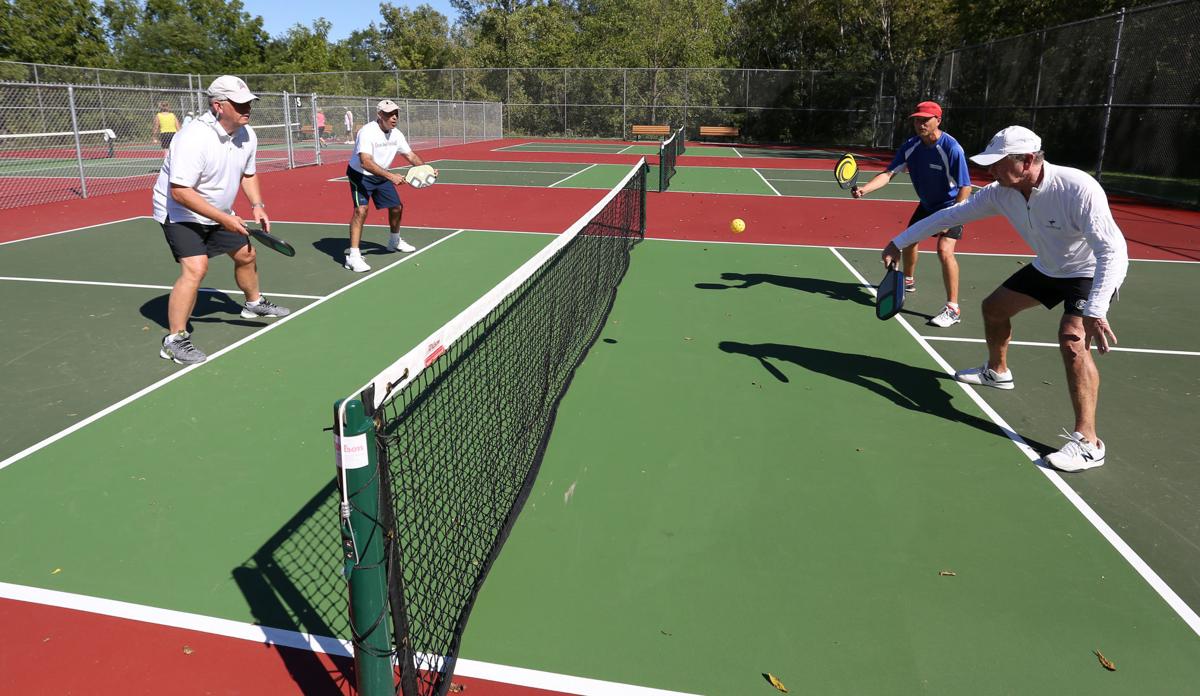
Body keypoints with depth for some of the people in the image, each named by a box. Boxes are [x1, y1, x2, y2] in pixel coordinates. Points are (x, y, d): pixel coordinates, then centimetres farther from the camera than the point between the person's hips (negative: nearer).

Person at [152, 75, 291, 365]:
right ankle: (174, 340, -13)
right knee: (195, 268, -22)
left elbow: (247, 174, 12)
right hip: (181, 213, -8)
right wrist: (223, 218, -33)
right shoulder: (194, 139, -31)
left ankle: (254, 303, 48)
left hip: (220, 213, 8)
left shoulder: (247, 135, -5)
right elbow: (180, 191, -34)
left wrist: (257, 206, -3)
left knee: (245, 254, 19)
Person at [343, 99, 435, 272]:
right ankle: (353, 256, -24)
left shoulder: (396, 134, -6)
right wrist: (391, 176, -49)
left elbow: (411, 156, 4)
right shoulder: (367, 132, -29)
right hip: (360, 175, -7)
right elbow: (365, 162, -40)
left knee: (397, 207, 11)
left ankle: (394, 241, 40)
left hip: (381, 176, 7)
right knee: (361, 210, -24)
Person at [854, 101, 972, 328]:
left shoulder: (952, 148, -29)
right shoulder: (910, 146, -12)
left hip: (952, 205, -7)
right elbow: (888, 173, -16)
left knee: (944, 250, -24)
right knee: (908, 240, 20)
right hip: (927, 204, 7)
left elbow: (965, 187, -26)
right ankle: (908, 281, 50)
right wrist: (865, 189, -33)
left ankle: (953, 309, -18)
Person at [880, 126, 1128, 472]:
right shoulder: (1000, 193, -17)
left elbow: (1113, 252, -39)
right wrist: (899, 242, -1)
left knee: (1072, 338, -28)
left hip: (1091, 271, -7)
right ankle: (996, 371, 46)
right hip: (1048, 267, 7)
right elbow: (949, 215, -4)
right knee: (994, 307, 17)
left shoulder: (1077, 188, -37)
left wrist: (1095, 311, -49)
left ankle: (1087, 442, -22)